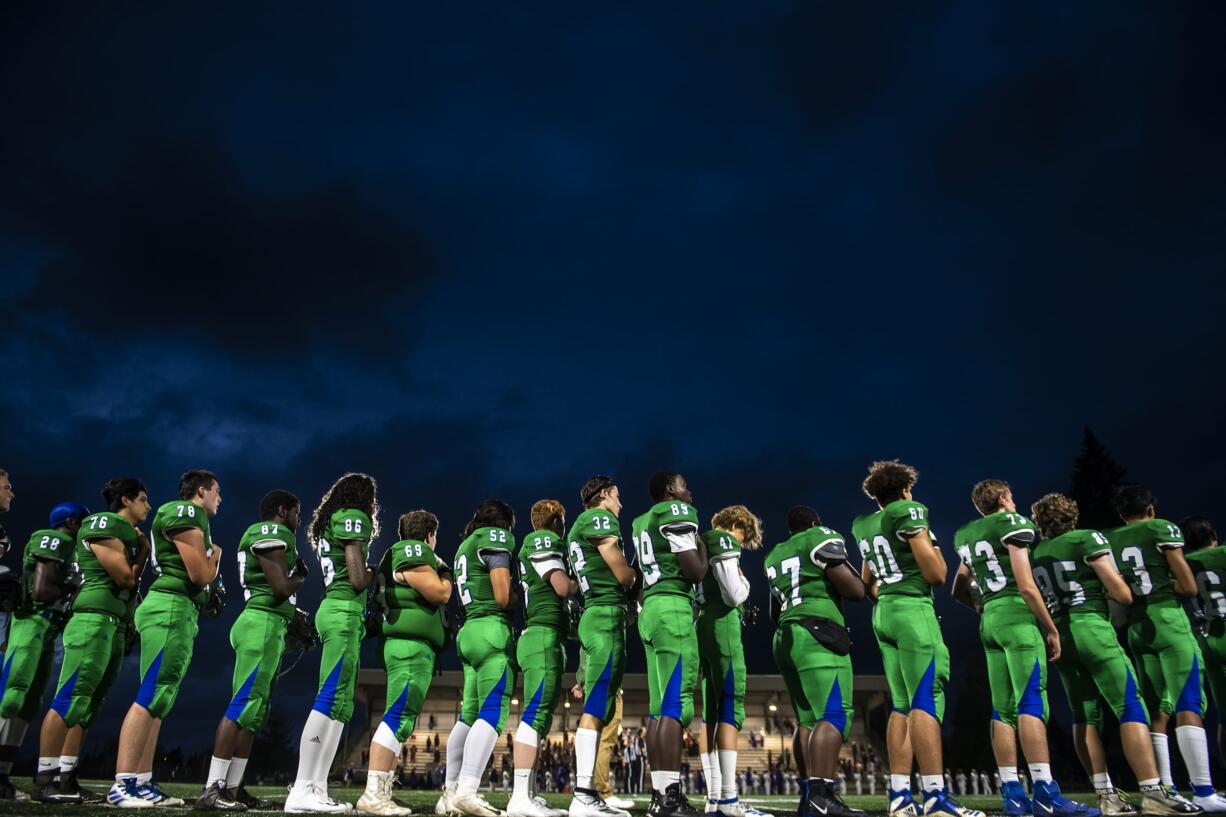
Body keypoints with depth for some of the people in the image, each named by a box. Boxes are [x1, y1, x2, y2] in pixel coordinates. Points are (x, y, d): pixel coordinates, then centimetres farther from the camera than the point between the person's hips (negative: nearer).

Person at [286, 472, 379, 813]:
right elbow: (358, 580, -11)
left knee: (341, 703, 8)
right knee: (331, 699, -12)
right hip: (344, 613, -10)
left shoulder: (331, 521, 23)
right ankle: (302, 791, -14)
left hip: (333, 610, 10)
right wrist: (376, 570, 7)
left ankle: (317, 788, 7)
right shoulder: (354, 519, -5)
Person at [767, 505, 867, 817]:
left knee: (807, 720, 9)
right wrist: (849, 570, 15)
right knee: (834, 716, -13)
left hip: (784, 638, 8)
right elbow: (855, 591, -4)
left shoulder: (774, 555, 23)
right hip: (817, 637, -8)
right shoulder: (821, 538, 2)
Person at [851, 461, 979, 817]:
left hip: (883, 614, 7)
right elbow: (935, 574, -7)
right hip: (913, 609, -7)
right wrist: (936, 553, 10)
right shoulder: (909, 511, -5)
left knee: (901, 705, 7)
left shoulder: (863, 526, 17)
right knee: (926, 702, -10)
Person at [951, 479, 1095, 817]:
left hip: (989, 623, 7)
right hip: (1017, 616, -7)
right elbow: (1026, 586, -9)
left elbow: (959, 591, 24)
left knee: (1003, 709, 4)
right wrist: (1051, 629, -4)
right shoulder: (1012, 523, -1)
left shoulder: (967, 536, 20)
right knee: (1032, 704, -10)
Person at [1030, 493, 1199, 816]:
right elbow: (1122, 594, -2)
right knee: (1131, 708, -3)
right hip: (1091, 629, -5)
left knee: (1085, 717, 5)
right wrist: (1104, 589, 17)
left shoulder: (1034, 554, 14)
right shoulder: (1089, 539, 0)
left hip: (1058, 636, 5)